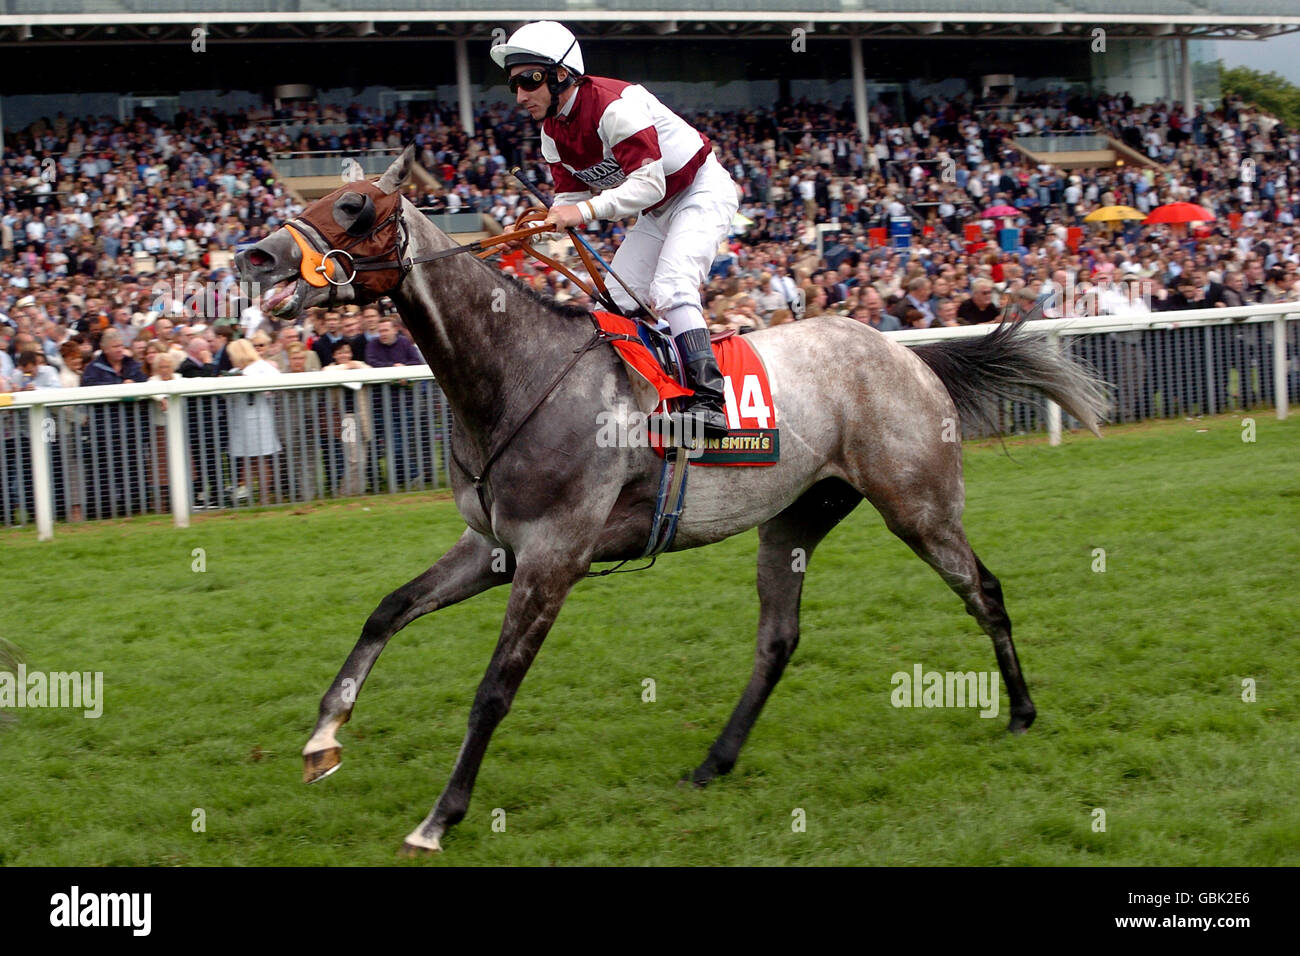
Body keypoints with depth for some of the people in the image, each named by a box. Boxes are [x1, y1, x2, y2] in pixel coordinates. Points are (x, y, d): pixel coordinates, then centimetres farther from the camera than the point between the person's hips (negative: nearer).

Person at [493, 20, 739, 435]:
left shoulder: (614, 105, -29)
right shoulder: (553, 132, -1)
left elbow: (649, 183, -35)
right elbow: (572, 198, 2)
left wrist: (586, 210, -45)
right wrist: (539, 223, -19)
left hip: (703, 191, -9)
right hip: (658, 211, 10)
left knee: (670, 288, -26)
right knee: (616, 300, 0)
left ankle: (710, 399, -31)